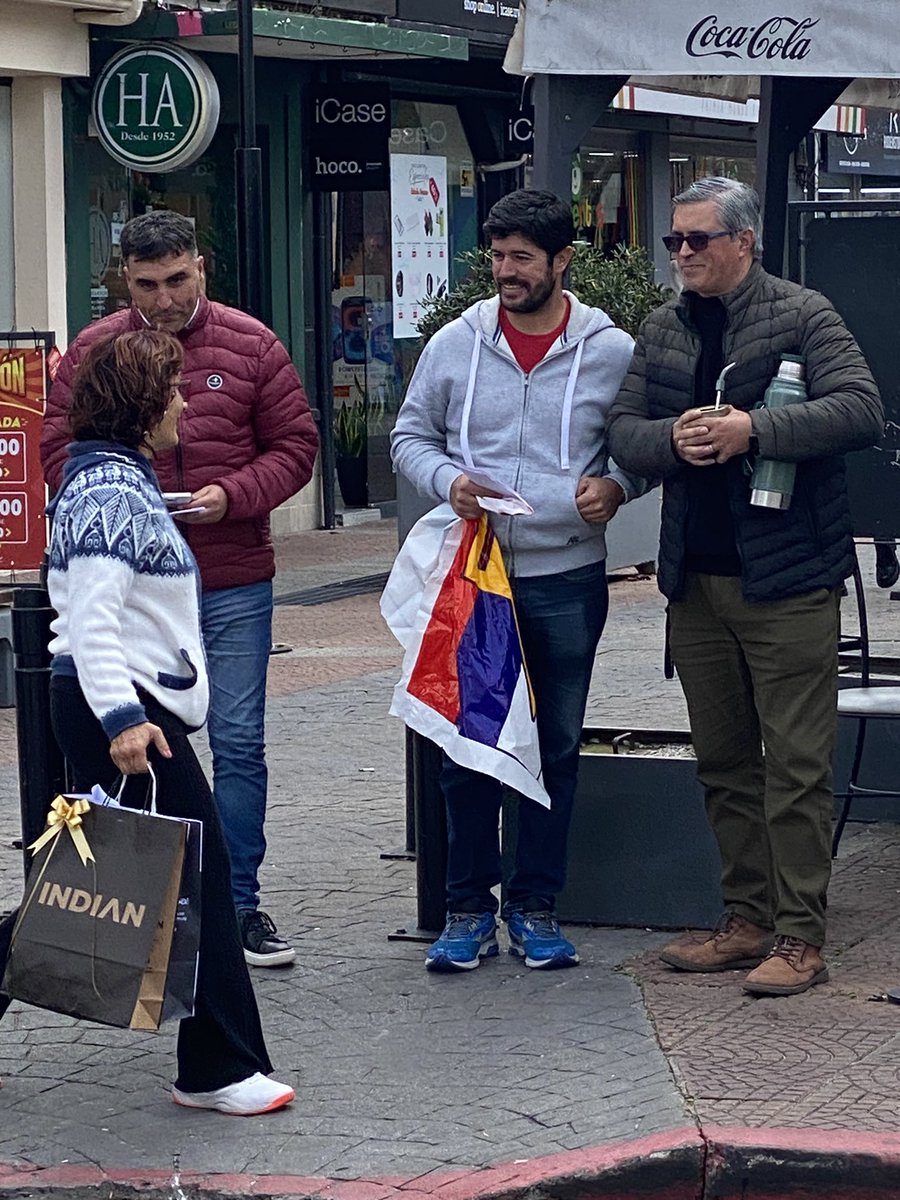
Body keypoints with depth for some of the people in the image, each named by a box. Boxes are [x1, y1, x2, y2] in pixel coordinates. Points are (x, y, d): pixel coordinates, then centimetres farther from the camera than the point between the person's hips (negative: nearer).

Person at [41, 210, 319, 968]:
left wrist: (232, 495, -13)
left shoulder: (251, 346, 2)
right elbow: (58, 449, 6)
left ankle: (240, 901, 12)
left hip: (233, 586, -1)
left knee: (239, 742, 1)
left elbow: (295, 445, 3)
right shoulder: (94, 351, 4)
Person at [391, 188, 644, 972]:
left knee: (556, 749, 8)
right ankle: (469, 910, 14)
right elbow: (410, 436, 11)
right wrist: (447, 480, -9)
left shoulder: (611, 350, -1)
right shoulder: (455, 345, 2)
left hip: (568, 580, 0)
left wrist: (615, 486, -11)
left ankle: (535, 907, 19)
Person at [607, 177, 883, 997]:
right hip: (696, 581, 6)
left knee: (796, 765, -4)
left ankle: (801, 937, 0)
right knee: (723, 762, 12)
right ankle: (748, 920, 22)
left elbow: (861, 409, -15)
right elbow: (621, 430, 10)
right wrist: (672, 439, -12)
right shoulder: (661, 333, 12)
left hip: (786, 578, -6)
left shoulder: (802, 316, -5)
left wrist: (753, 430, -23)